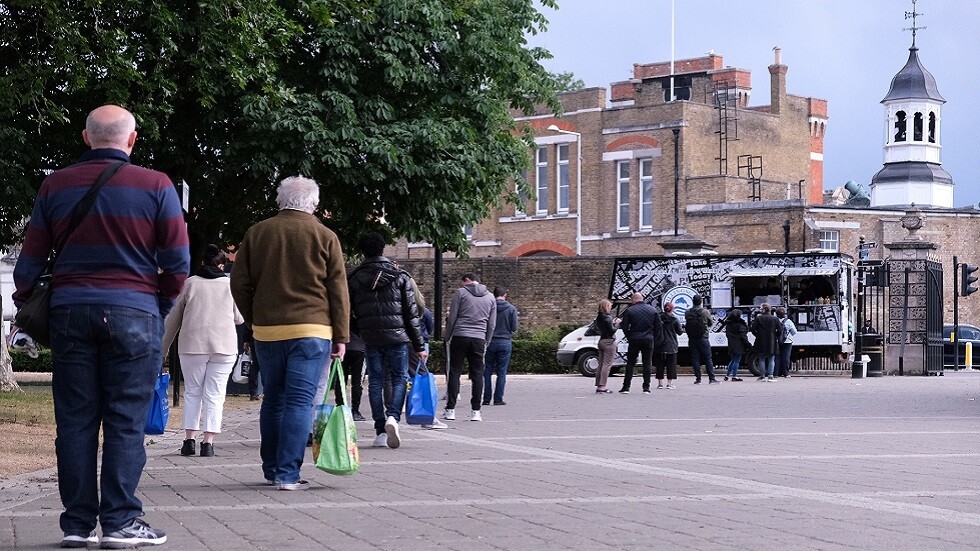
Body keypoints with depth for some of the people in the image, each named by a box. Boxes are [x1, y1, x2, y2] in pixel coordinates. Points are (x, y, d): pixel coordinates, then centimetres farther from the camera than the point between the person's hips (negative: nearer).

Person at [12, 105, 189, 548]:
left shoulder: (55, 186, 6)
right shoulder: (155, 186, -1)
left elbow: (31, 258, 7)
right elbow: (177, 260, -2)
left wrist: (24, 306, 19)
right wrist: (164, 303, 13)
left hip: (69, 311, 3)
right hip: (133, 312, -3)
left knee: (75, 421, 7)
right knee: (126, 421, 1)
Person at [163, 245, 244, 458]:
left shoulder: (190, 283, 5)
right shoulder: (230, 284, 5)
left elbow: (173, 318, 9)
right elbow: (239, 318, 12)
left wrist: (163, 346, 18)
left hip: (192, 344, 0)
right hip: (224, 345, 0)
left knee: (192, 392, 12)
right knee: (214, 394, 3)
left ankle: (189, 439, 6)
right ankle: (208, 442, -4)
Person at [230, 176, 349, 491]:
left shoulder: (256, 233, 8)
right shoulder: (324, 237, 0)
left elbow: (239, 283, 9)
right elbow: (338, 290, 0)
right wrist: (341, 337, 4)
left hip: (266, 331, 3)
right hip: (311, 330, -3)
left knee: (273, 400, 15)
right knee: (299, 402, -4)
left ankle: (271, 469, 22)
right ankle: (288, 474, -9)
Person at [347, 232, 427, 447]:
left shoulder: (353, 279, 4)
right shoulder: (400, 276, 1)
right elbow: (412, 314, 0)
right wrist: (419, 345, 4)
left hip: (370, 338, 1)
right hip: (397, 336, -1)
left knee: (375, 381, 8)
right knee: (399, 378, 8)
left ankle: (380, 431, 5)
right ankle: (393, 416, -18)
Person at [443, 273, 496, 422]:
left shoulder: (461, 292, 1)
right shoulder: (490, 298, 14)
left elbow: (452, 317, -2)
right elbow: (492, 324, 13)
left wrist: (448, 336, 8)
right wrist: (486, 343, 19)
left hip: (460, 337, -3)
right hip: (479, 339, 3)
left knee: (454, 372, 1)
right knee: (477, 374, 6)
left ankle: (450, 409, -1)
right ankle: (476, 411, 3)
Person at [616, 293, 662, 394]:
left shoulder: (629, 311, -5)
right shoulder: (653, 310, 4)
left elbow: (624, 327, -5)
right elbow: (659, 327, 4)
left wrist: (629, 337, 8)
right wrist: (653, 337, 13)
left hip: (634, 340, -2)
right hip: (648, 340, 2)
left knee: (630, 364, 6)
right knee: (647, 364, 7)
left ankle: (626, 387, 4)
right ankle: (646, 387, 4)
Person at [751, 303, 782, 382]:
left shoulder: (758, 318, -4)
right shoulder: (775, 319, -2)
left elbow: (753, 330, -3)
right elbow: (780, 331, -2)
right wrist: (775, 337, 12)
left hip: (761, 343, 0)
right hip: (772, 343, 0)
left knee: (762, 359, 9)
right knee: (771, 360, 4)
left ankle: (763, 376, 7)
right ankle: (770, 376, -3)